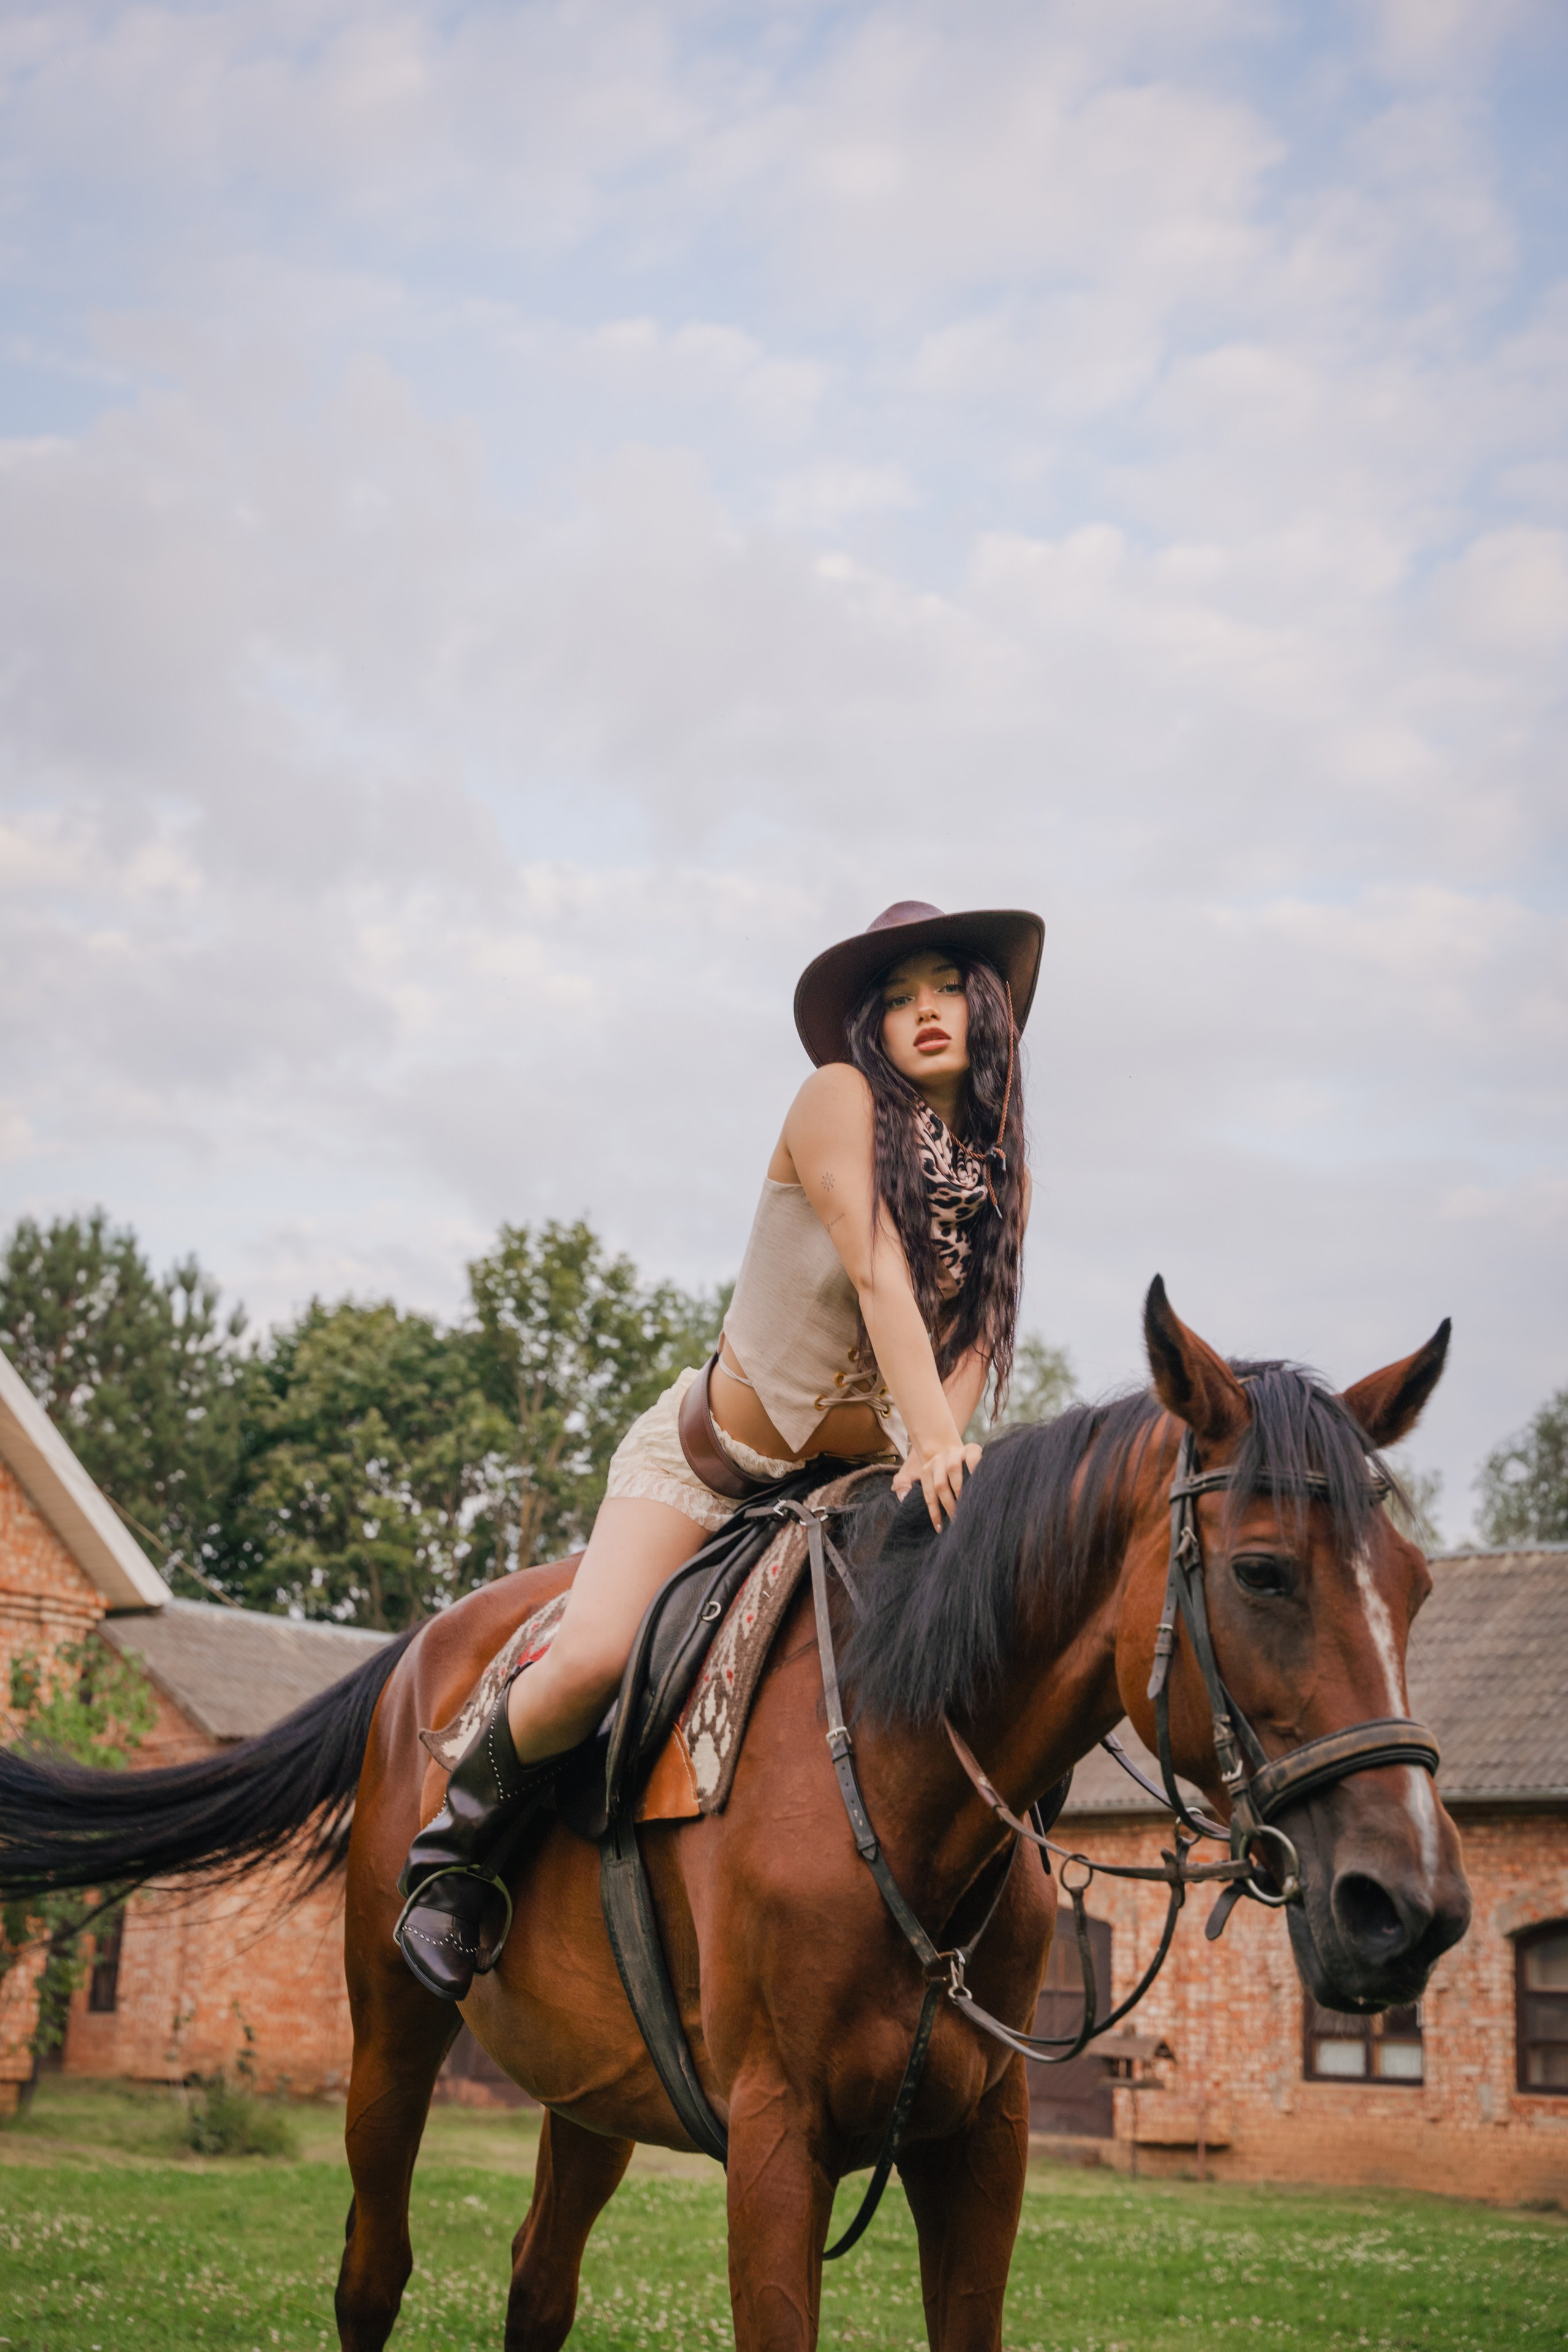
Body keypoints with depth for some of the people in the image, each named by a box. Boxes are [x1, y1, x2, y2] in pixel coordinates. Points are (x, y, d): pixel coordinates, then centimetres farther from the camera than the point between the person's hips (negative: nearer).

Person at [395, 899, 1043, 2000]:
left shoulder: (1004, 1178, 3)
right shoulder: (840, 1100, -14)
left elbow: (976, 1333, -6)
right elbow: (878, 1274, -26)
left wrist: (938, 1454, -26)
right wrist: (933, 1437, -37)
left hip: (855, 1482, 6)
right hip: (706, 1456, -5)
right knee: (590, 1663, -24)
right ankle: (454, 1851, 4)